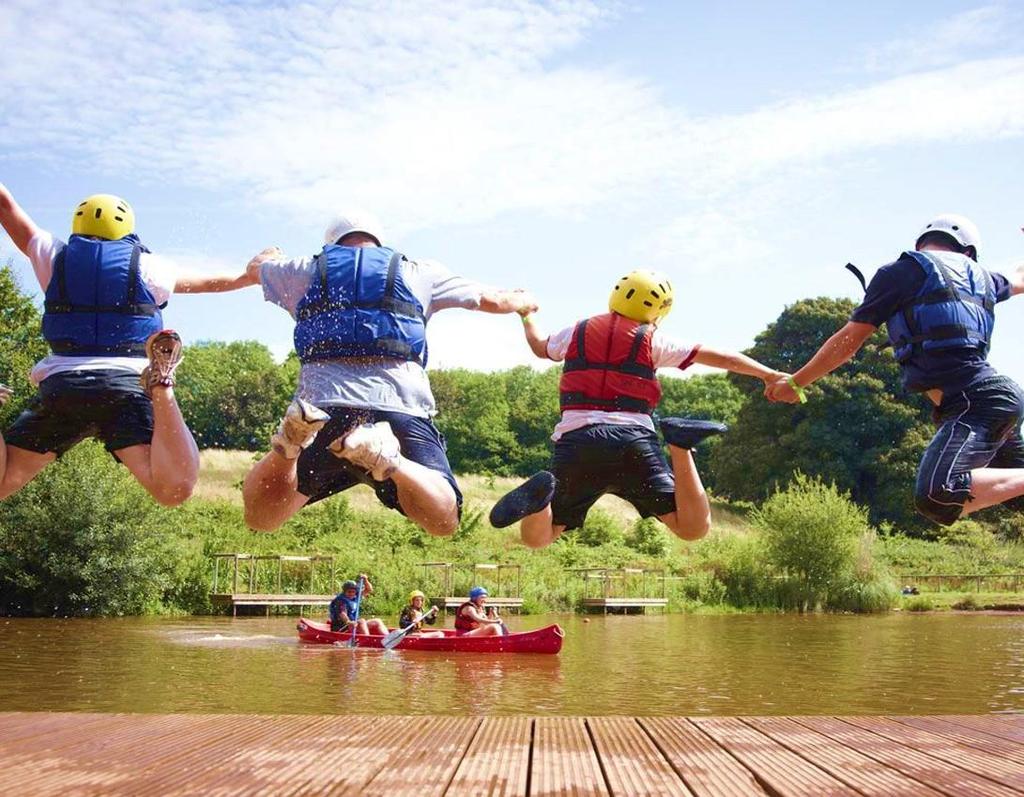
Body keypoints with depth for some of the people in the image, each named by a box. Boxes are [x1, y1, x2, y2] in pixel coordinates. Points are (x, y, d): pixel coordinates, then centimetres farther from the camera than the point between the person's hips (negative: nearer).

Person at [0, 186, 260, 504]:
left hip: (62, 383, 2)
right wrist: (253, 276, 44)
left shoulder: (55, 257, 16)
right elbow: (212, 281, 26)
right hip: (126, 385, -2)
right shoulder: (147, 265, 12)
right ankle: (161, 386, -33)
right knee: (173, 489, -19)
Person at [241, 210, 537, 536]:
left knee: (261, 516, 7)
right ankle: (386, 458, -35)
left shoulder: (308, 271, 25)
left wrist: (268, 256, 72)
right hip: (400, 406, -1)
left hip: (322, 402, 1)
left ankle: (290, 442, -26)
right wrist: (525, 301, 56)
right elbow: (493, 300, 34)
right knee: (442, 520, -4)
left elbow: (257, 265, 48)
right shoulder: (418, 273, 24)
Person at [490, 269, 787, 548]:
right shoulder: (651, 340, 10)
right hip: (633, 441, -2)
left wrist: (527, 316, 60)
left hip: (576, 440, 2)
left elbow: (540, 346, 39)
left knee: (535, 538, 14)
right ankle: (679, 446, -25)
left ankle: (541, 495, -21)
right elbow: (719, 357, 11)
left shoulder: (576, 332, 17)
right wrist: (771, 375, 17)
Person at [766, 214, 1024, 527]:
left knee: (936, 497, -25)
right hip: (996, 395, 8)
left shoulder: (901, 271, 1)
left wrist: (795, 383, 17)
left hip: (976, 400, -8)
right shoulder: (979, 275, 20)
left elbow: (846, 343, 5)